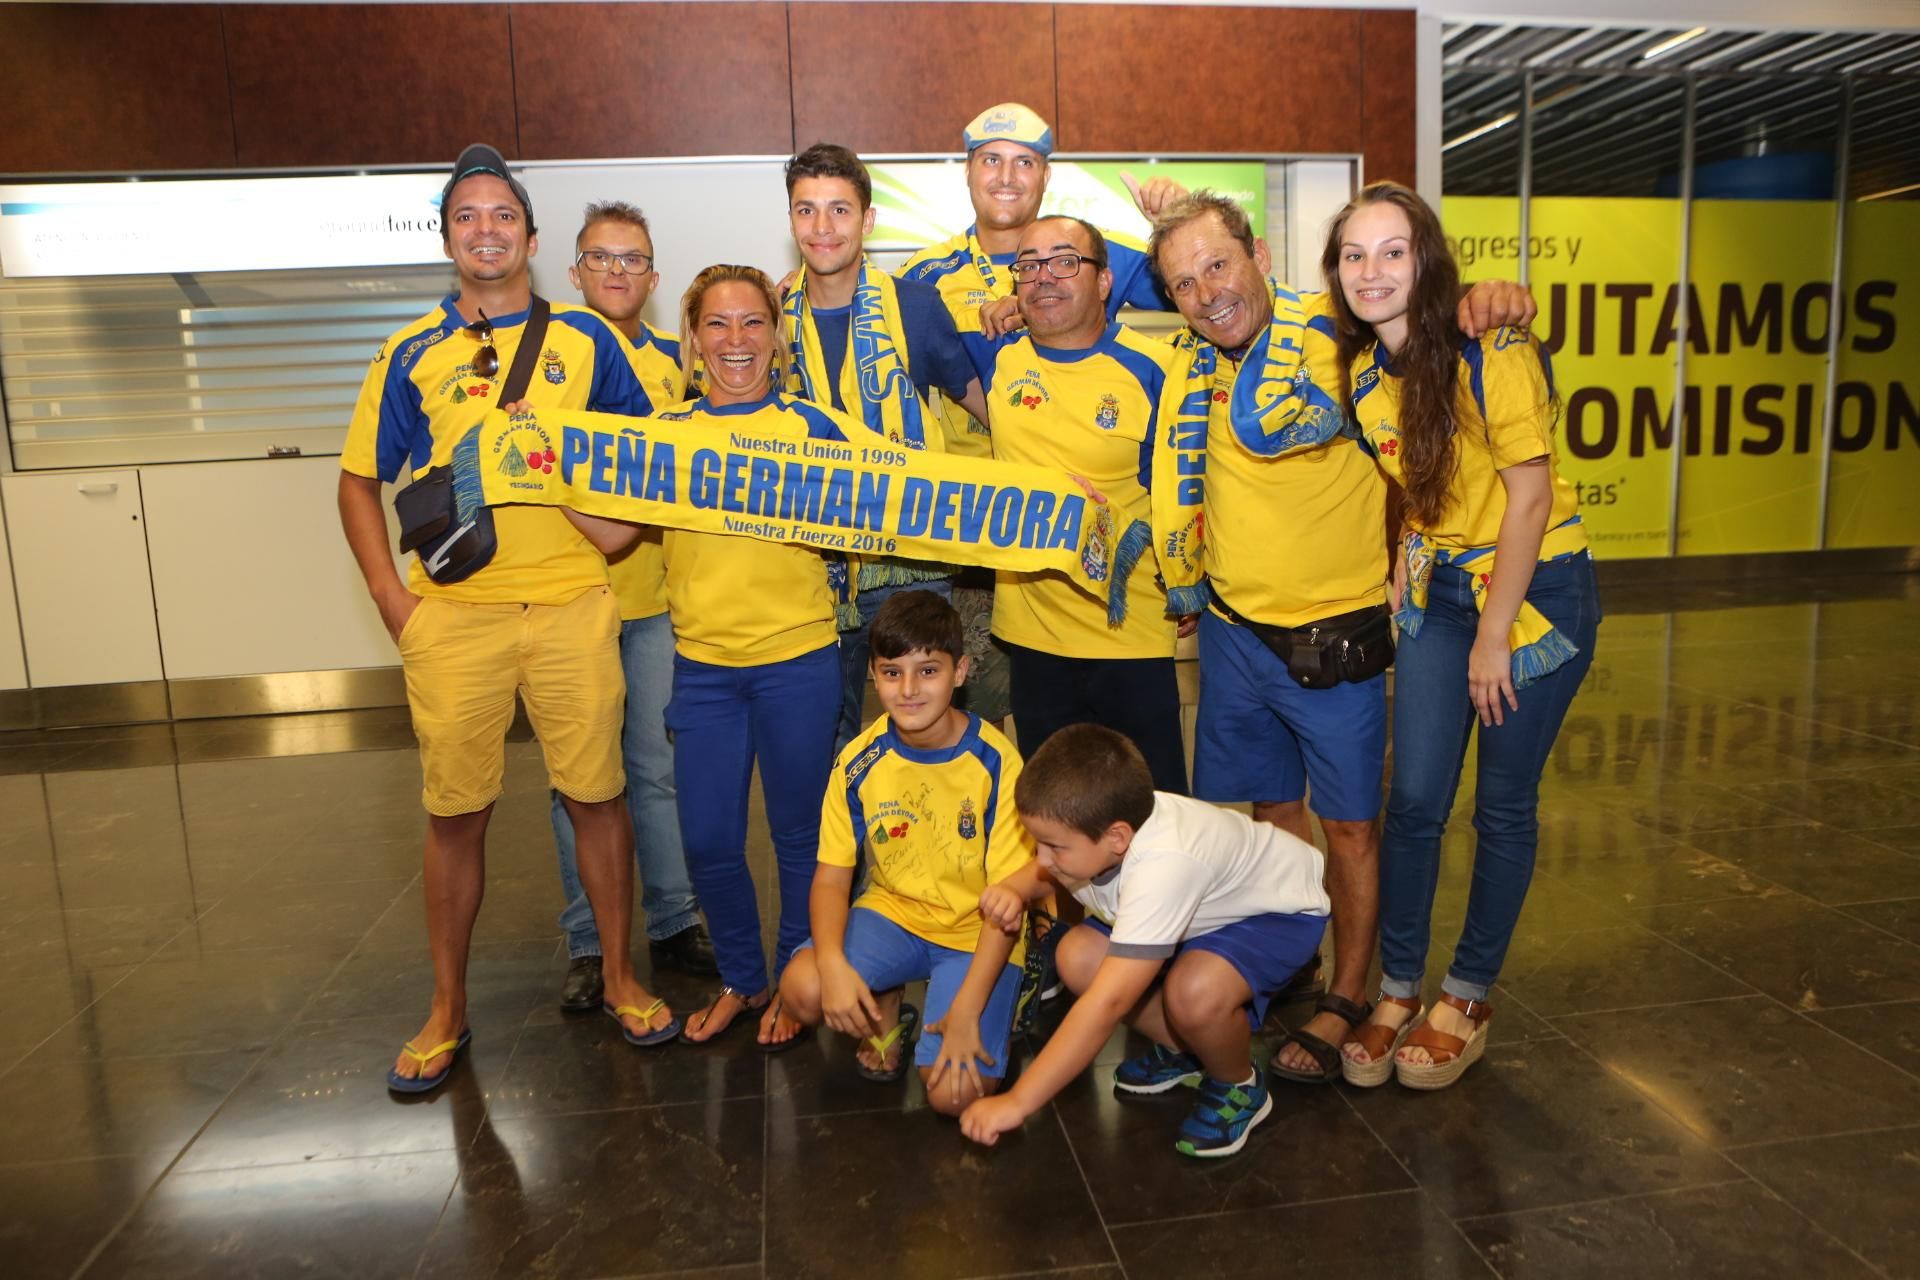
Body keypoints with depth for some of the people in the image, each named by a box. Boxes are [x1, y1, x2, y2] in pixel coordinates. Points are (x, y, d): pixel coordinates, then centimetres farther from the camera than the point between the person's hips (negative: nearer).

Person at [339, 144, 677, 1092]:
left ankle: (621, 978, 24)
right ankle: (447, 1008, 24)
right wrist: (392, 599, 1)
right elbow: (359, 482, 10)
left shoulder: (585, 338, 7)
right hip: (452, 615, 1)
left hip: (572, 606, 0)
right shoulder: (412, 354, 8)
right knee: (455, 812, 8)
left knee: (595, 793, 6)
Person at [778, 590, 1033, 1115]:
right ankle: (884, 1013, 8)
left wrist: (967, 1011, -22)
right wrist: (832, 961, -26)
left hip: (976, 933, -3)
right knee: (803, 989, -26)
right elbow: (832, 875, -6)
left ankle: (995, 1011, 12)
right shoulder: (860, 762, -9)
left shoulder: (996, 762, -18)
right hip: (893, 913, 3)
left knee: (954, 1093, -21)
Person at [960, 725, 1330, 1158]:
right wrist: (1014, 889, -20)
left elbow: (1107, 1005, -44)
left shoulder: (1163, 867, -43)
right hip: (1203, 907, 7)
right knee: (1078, 958, -12)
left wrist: (1017, 1102, -40)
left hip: (1277, 907, -7)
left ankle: (1239, 1088, -2)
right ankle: (1183, 1051, 13)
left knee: (1195, 992, -36)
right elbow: (1044, 871, 4)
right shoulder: (1093, 823, -21)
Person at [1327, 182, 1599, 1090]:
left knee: (1503, 807, 5)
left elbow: (1529, 495, -18)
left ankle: (1468, 999, 23)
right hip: (1437, 589, 5)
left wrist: (1493, 638, -15)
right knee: (1413, 801, 3)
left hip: (1535, 586, -5)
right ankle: (1397, 990, 19)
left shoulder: (1492, 352, -20)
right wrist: (1404, 581, 2)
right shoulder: (1359, 369, -1)